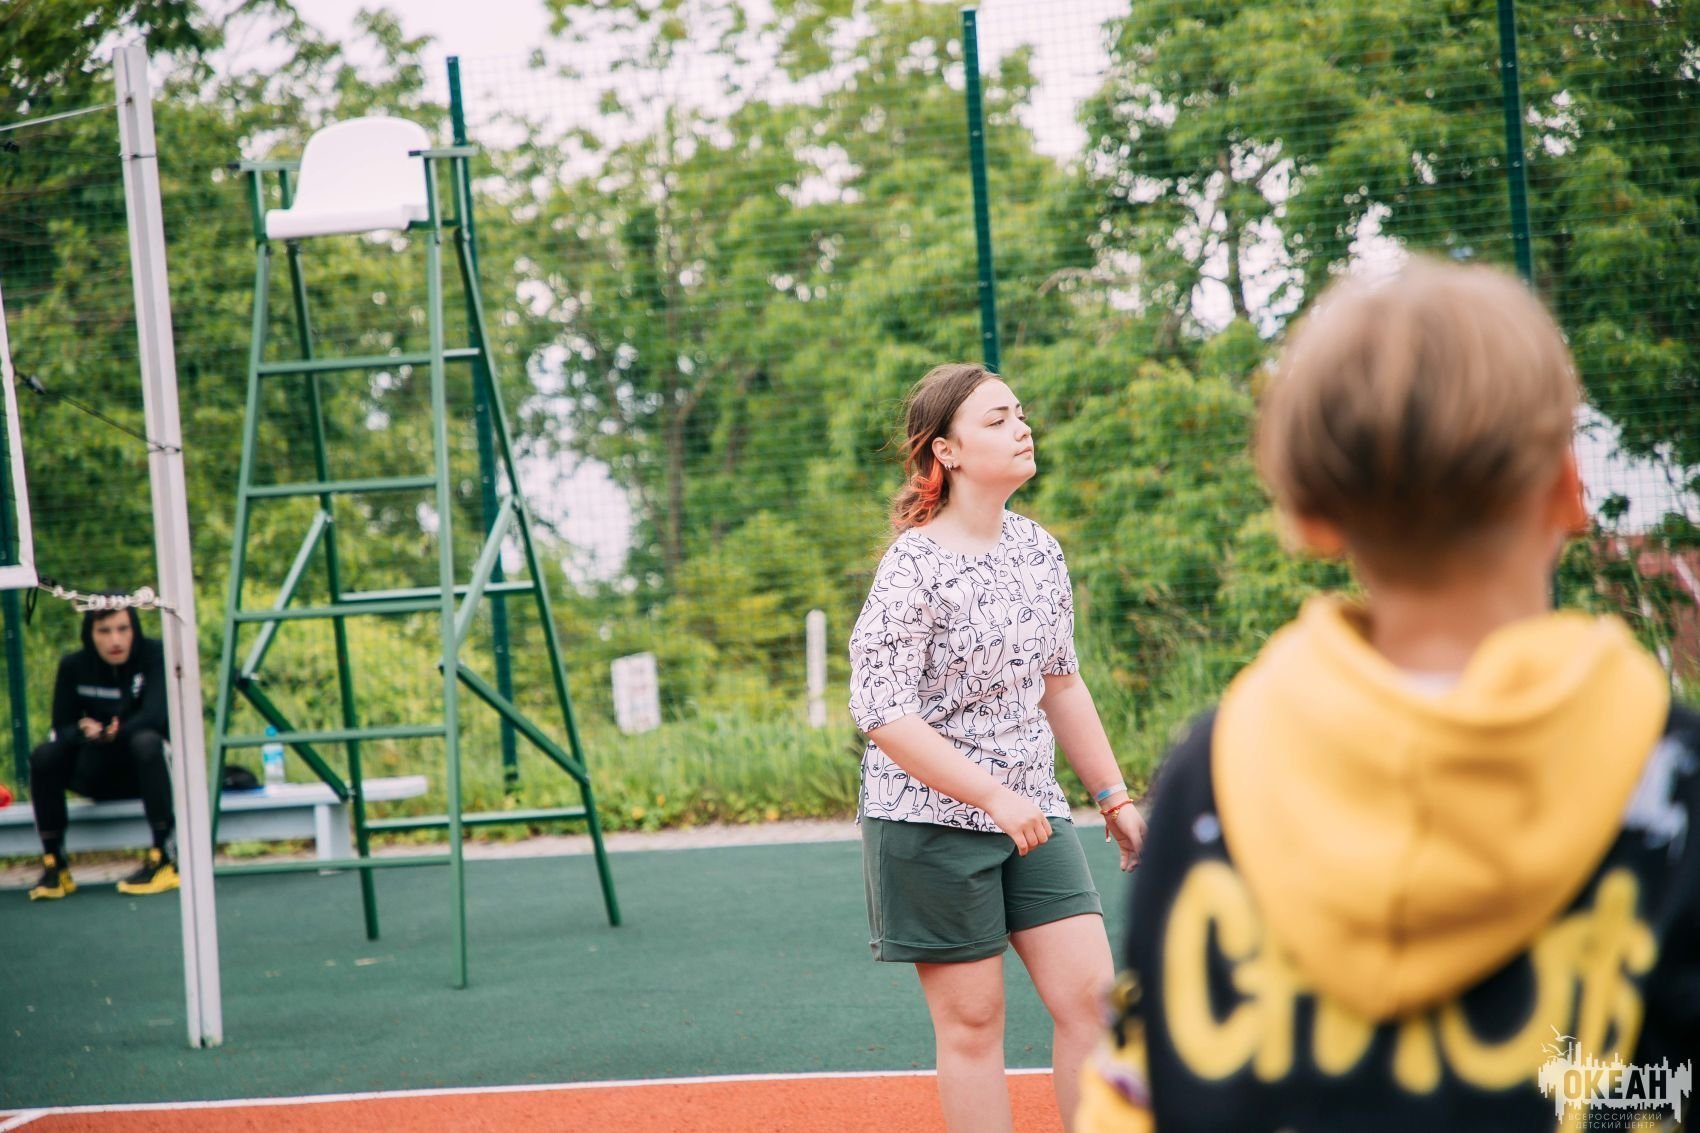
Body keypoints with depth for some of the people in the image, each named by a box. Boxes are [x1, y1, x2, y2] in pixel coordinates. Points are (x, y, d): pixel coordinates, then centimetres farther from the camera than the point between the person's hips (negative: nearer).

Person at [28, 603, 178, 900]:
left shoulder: (155, 656, -14)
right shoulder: (74, 667, -4)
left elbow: (154, 714, -26)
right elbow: (61, 729, -6)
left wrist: (114, 733, -43)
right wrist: (83, 730, -29)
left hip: (153, 765, -3)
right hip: (102, 776, 3)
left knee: (146, 741, -36)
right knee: (43, 757, -22)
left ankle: (165, 858, -36)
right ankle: (54, 864, -15)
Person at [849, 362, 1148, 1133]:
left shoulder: (1038, 549, 7)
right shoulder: (914, 568, -15)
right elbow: (881, 712, -19)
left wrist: (1113, 797, 16)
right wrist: (994, 796, -23)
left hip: (1033, 813, 6)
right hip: (931, 822, -6)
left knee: (1090, 994, 0)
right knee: (972, 1020, 1)